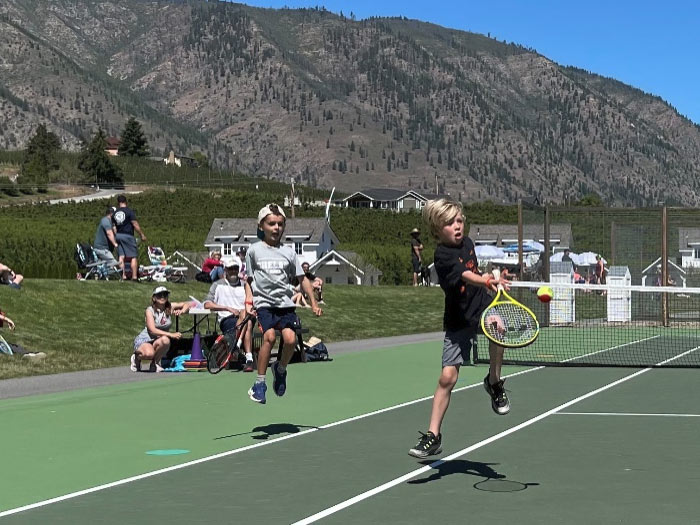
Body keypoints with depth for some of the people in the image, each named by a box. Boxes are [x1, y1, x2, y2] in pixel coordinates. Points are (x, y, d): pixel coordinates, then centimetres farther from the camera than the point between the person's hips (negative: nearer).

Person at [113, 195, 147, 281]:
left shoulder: (115, 213, 7)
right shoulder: (129, 211, -9)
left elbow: (113, 226, 11)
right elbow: (135, 224, -12)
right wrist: (142, 235, -5)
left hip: (118, 235, 5)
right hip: (128, 235, -5)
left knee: (121, 256, 7)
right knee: (134, 256, -2)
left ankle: (123, 275, 1)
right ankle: (134, 276, -8)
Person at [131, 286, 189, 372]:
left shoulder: (170, 307, -3)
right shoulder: (150, 310, -14)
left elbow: (187, 304, 5)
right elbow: (152, 330, -23)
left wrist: (182, 311, -17)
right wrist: (171, 334, -32)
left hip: (158, 341, 4)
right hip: (144, 340, -4)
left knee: (165, 340, -34)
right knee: (149, 354, -38)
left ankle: (155, 363, -6)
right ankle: (136, 358, 0)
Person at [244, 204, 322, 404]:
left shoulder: (288, 252, 10)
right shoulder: (254, 251, 7)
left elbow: (302, 278, 15)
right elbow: (249, 280, 14)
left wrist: (314, 302, 9)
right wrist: (248, 301, 1)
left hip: (285, 303, 2)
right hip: (264, 303, -2)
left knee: (290, 338, -20)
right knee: (269, 336, -24)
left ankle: (280, 369, 12)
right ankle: (259, 384, -14)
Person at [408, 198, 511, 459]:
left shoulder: (467, 243, 3)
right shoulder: (443, 255, -19)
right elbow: (464, 276, -38)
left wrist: (488, 278, 10)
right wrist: (485, 281, -53)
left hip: (482, 306, 4)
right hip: (458, 319, -4)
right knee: (447, 377, -7)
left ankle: (494, 383, -9)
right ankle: (433, 436, 5)